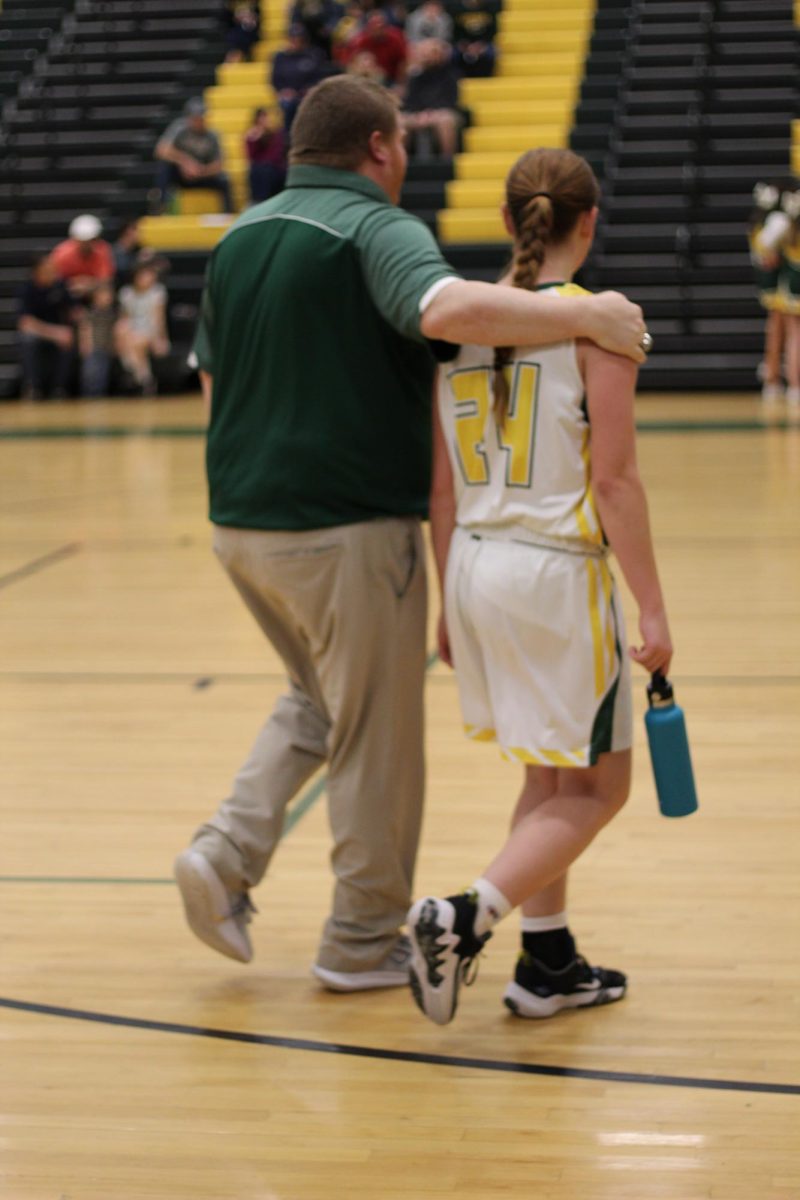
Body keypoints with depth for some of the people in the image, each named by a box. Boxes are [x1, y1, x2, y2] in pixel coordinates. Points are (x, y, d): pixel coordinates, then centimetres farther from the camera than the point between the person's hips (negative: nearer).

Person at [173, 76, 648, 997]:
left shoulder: (238, 238, 11)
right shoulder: (377, 230, -12)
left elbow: (212, 378, 19)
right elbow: (447, 308, -34)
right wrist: (588, 318, -28)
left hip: (241, 523, 7)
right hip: (347, 525, -7)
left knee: (318, 698, 26)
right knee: (374, 735, 8)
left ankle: (228, 852, 9)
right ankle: (363, 941, 17)